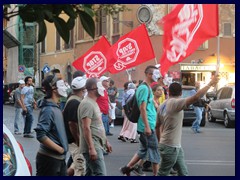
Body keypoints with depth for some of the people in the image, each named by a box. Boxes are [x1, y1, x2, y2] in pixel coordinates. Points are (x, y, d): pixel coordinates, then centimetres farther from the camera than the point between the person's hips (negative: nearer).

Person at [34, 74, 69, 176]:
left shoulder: (55, 108, 11)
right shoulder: (48, 109, -17)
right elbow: (40, 135, -25)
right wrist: (59, 149, -18)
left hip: (59, 158, 9)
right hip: (49, 159, -9)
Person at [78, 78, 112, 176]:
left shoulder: (93, 103, 17)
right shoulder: (87, 104, -16)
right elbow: (86, 128, -23)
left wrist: (106, 141, 25)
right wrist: (91, 148, -27)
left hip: (97, 145, 10)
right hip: (92, 147, -10)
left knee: (90, 174, 14)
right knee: (101, 174, -13)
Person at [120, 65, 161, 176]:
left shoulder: (146, 87, 15)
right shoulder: (145, 88, -16)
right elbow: (142, 108, -21)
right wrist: (147, 126, -23)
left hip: (148, 125, 10)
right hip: (148, 125, -10)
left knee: (144, 150, 16)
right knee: (154, 150, -1)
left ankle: (127, 168, 19)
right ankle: (156, 174, 7)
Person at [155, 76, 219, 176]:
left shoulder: (162, 106, 10)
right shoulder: (175, 103, -17)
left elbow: (157, 126, 18)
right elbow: (196, 97, -28)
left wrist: (160, 141, 28)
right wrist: (210, 84, -20)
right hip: (170, 147, -9)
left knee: (183, 173, 14)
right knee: (163, 174, 1)